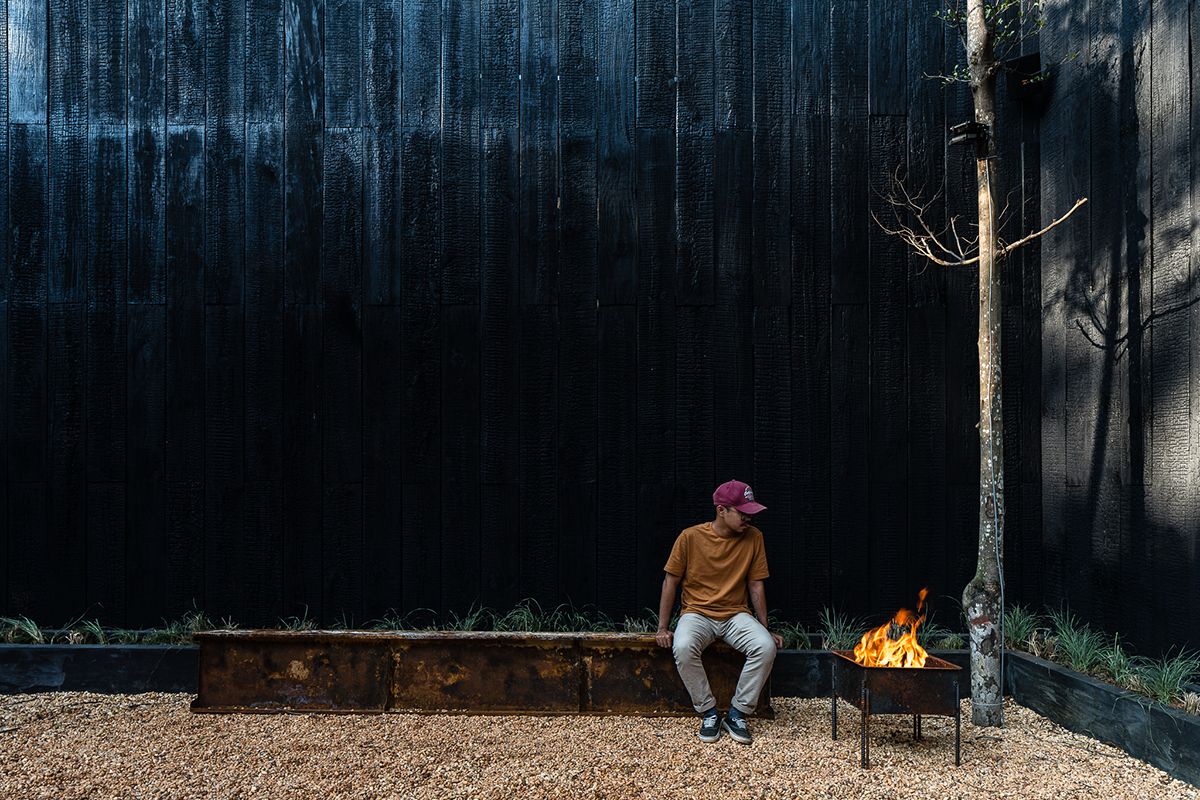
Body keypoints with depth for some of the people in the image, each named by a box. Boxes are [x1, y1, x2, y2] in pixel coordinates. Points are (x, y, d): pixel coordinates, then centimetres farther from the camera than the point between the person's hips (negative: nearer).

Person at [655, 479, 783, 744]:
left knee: (766, 647, -28)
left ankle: (737, 714, -12)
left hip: (736, 614, 2)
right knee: (683, 648, -35)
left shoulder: (754, 538, -3)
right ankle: (709, 713, -14)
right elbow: (670, 582, -2)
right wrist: (662, 629, -6)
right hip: (697, 613, -2)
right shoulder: (691, 537, -10)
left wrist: (765, 630, 2)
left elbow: (756, 586, 4)